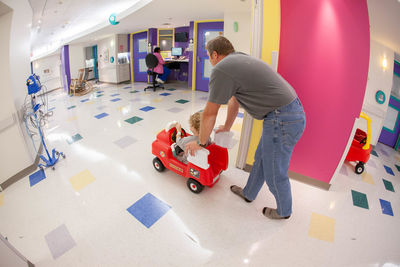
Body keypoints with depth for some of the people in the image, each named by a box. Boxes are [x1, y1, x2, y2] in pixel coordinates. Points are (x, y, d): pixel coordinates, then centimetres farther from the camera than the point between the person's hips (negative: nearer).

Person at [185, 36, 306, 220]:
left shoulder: (221, 69, -13)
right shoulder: (240, 60, 18)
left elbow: (209, 114, -8)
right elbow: (234, 100, 26)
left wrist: (200, 142, 7)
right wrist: (227, 127, 36)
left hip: (282, 121, -10)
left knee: (274, 174, 10)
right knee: (260, 159, 23)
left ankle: (283, 211, 38)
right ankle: (248, 193, 45)